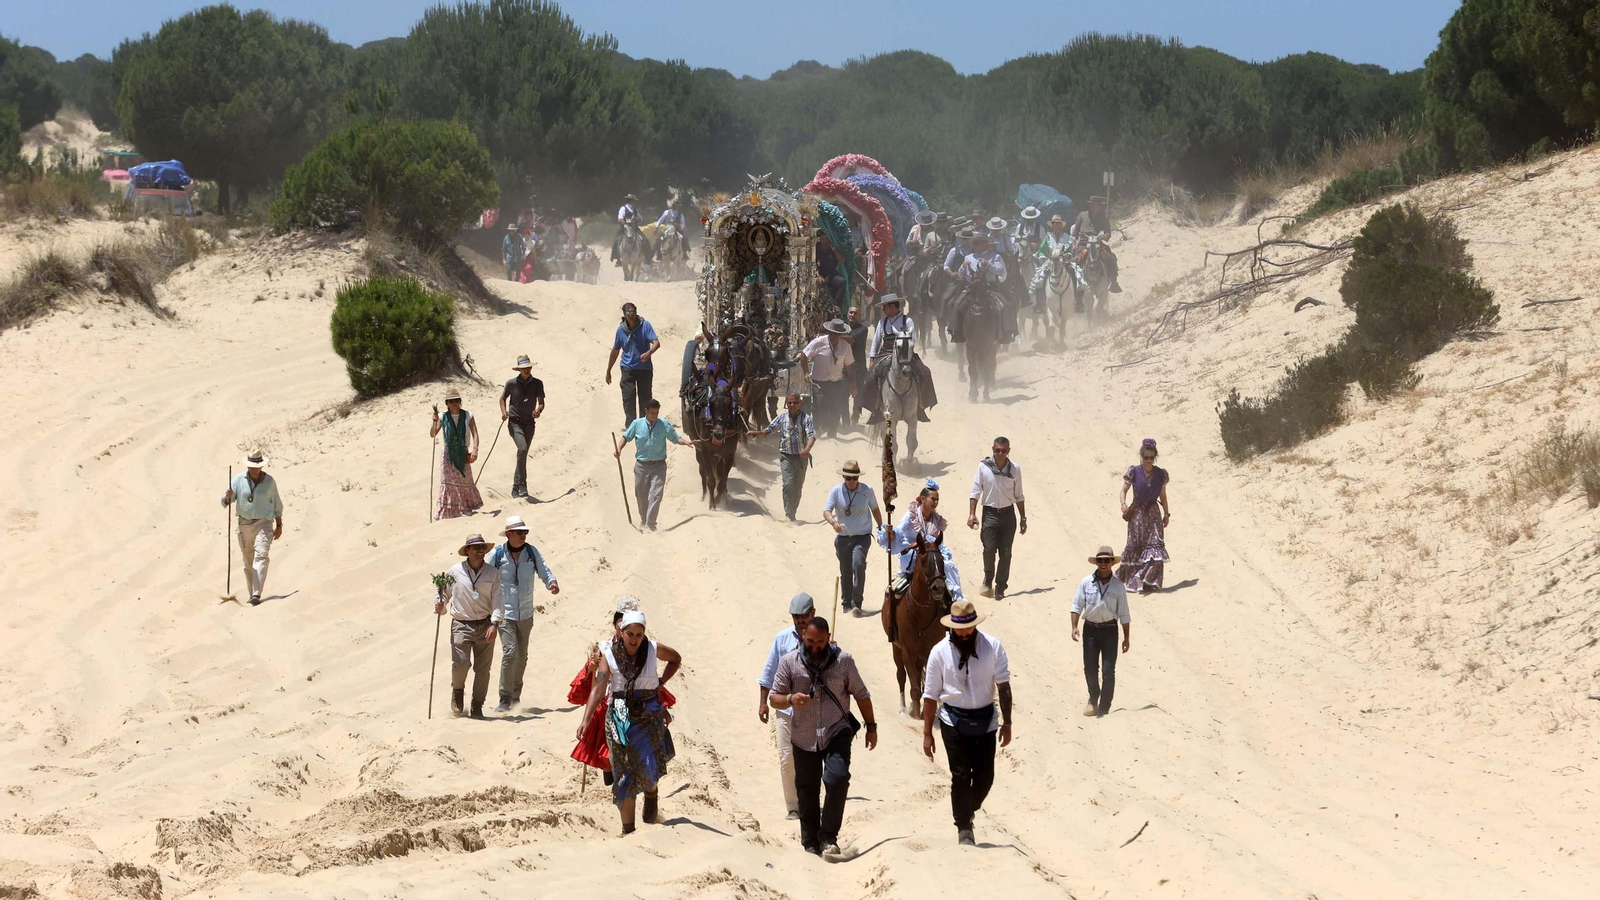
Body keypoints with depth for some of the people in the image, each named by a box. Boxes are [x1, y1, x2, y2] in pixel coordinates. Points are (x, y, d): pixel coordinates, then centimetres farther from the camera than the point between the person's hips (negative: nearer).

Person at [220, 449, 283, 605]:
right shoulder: (239, 479, 0)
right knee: (247, 561, 7)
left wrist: (279, 525, 10)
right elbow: (225, 502, -3)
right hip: (244, 523, 2)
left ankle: (257, 595, -26)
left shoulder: (269, 481, 0)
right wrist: (228, 496, -26)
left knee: (261, 556, -18)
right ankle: (252, 593, 20)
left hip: (264, 524, -2)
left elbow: (277, 504, 11)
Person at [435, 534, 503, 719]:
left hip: (485, 626, 2)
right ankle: (457, 691, 16)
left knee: (482, 669, 2)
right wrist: (440, 607, -11)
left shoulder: (493, 573, 2)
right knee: (461, 663, -16)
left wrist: (494, 624, -16)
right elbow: (444, 594, 10)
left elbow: (497, 600, -3)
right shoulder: (455, 572, 0)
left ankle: (477, 707, 16)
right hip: (461, 625, -2)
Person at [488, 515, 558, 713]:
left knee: (522, 655, 12)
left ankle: (516, 694, 28)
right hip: (504, 613, -4)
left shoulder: (532, 552, 2)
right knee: (510, 652, -17)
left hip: (525, 613, 4)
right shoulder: (496, 554, -6)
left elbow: (544, 571, 1)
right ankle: (505, 699, -12)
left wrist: (552, 582, -22)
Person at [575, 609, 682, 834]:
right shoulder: (610, 653, -8)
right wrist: (585, 719, -25)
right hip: (619, 716, 0)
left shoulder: (653, 650, -6)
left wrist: (661, 682, 4)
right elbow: (598, 688, -15)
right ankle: (627, 829, 10)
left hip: (649, 716, 0)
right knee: (624, 774, 3)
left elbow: (675, 659, 17)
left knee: (649, 767, -15)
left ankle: (651, 793, 22)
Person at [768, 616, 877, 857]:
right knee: (807, 792, 7)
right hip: (804, 737, 1)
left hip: (837, 732, -1)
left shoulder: (843, 660, -4)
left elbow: (860, 694, 7)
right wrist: (790, 699, -23)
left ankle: (828, 838, -14)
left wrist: (871, 726, 7)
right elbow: (774, 698, -1)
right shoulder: (789, 662, -4)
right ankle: (811, 844, 23)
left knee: (837, 778, -23)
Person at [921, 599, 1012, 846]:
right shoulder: (940, 652, -7)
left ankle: (967, 812, 31)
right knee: (961, 776, -4)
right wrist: (927, 733, -2)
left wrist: (1006, 722, -7)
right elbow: (930, 696, -2)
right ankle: (963, 829, 7)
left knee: (985, 777, 4)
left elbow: (1003, 686, -3)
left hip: (985, 720, 1)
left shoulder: (993, 647, -6)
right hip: (954, 721, -1)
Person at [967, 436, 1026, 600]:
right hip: (990, 513, -2)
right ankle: (988, 579, 11)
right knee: (989, 548, -15)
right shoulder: (983, 467, -4)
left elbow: (1019, 496, 9)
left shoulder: (1015, 469, 1)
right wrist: (972, 514, -9)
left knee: (1005, 553, 1)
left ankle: (1000, 588, 10)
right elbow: (975, 492, -1)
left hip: (1008, 513, 2)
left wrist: (1023, 518, 9)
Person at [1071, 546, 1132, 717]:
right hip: (1090, 629, 1)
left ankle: (1104, 708, 7)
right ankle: (1093, 700, 31)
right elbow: (1077, 605, 0)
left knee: (1108, 671, -3)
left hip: (1109, 630, -1)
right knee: (1090, 669, 5)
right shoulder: (1086, 582, -3)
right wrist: (1074, 627, -12)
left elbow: (1123, 613, 0)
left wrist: (1126, 637, 1)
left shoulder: (1117, 585, -4)